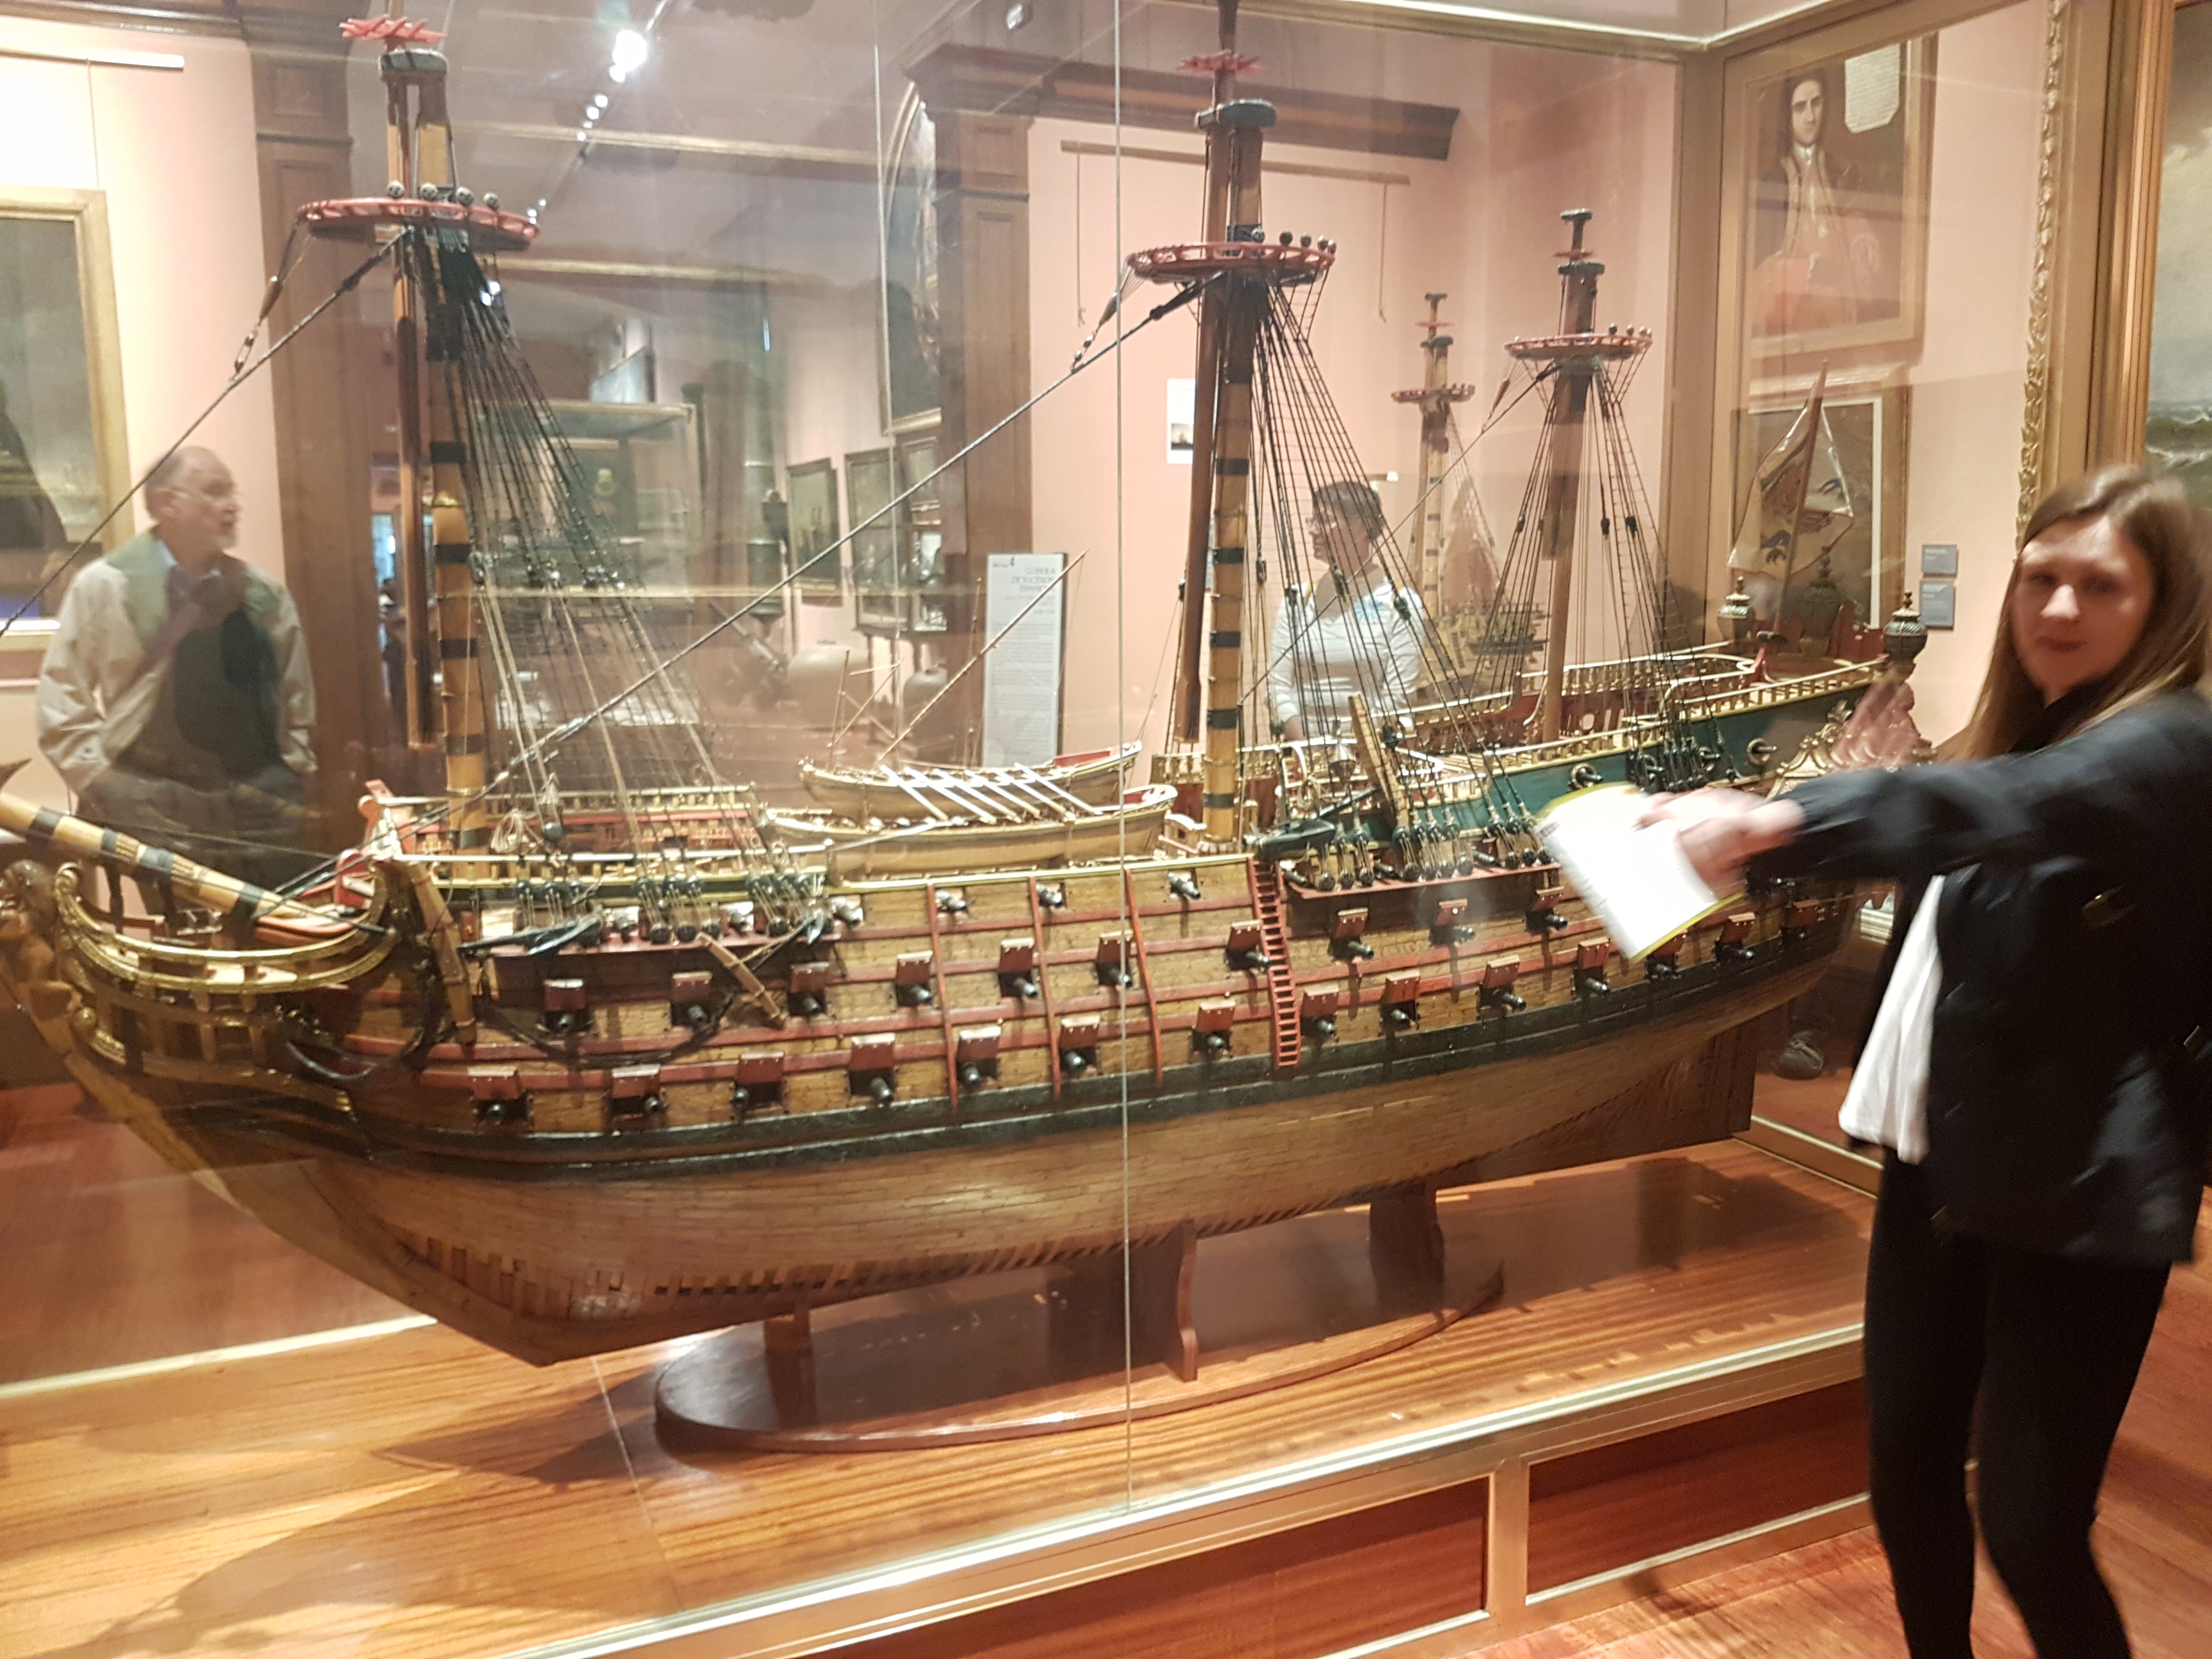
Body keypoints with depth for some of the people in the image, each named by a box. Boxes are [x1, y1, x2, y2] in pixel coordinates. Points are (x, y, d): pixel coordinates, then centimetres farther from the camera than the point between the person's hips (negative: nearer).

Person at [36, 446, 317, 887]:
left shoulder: (265, 595, 11)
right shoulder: (106, 586, 2)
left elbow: (298, 702, 18)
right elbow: (62, 698, 3)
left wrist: (294, 777, 9)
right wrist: (104, 785, -4)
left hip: (260, 806, 3)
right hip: (154, 812, -2)